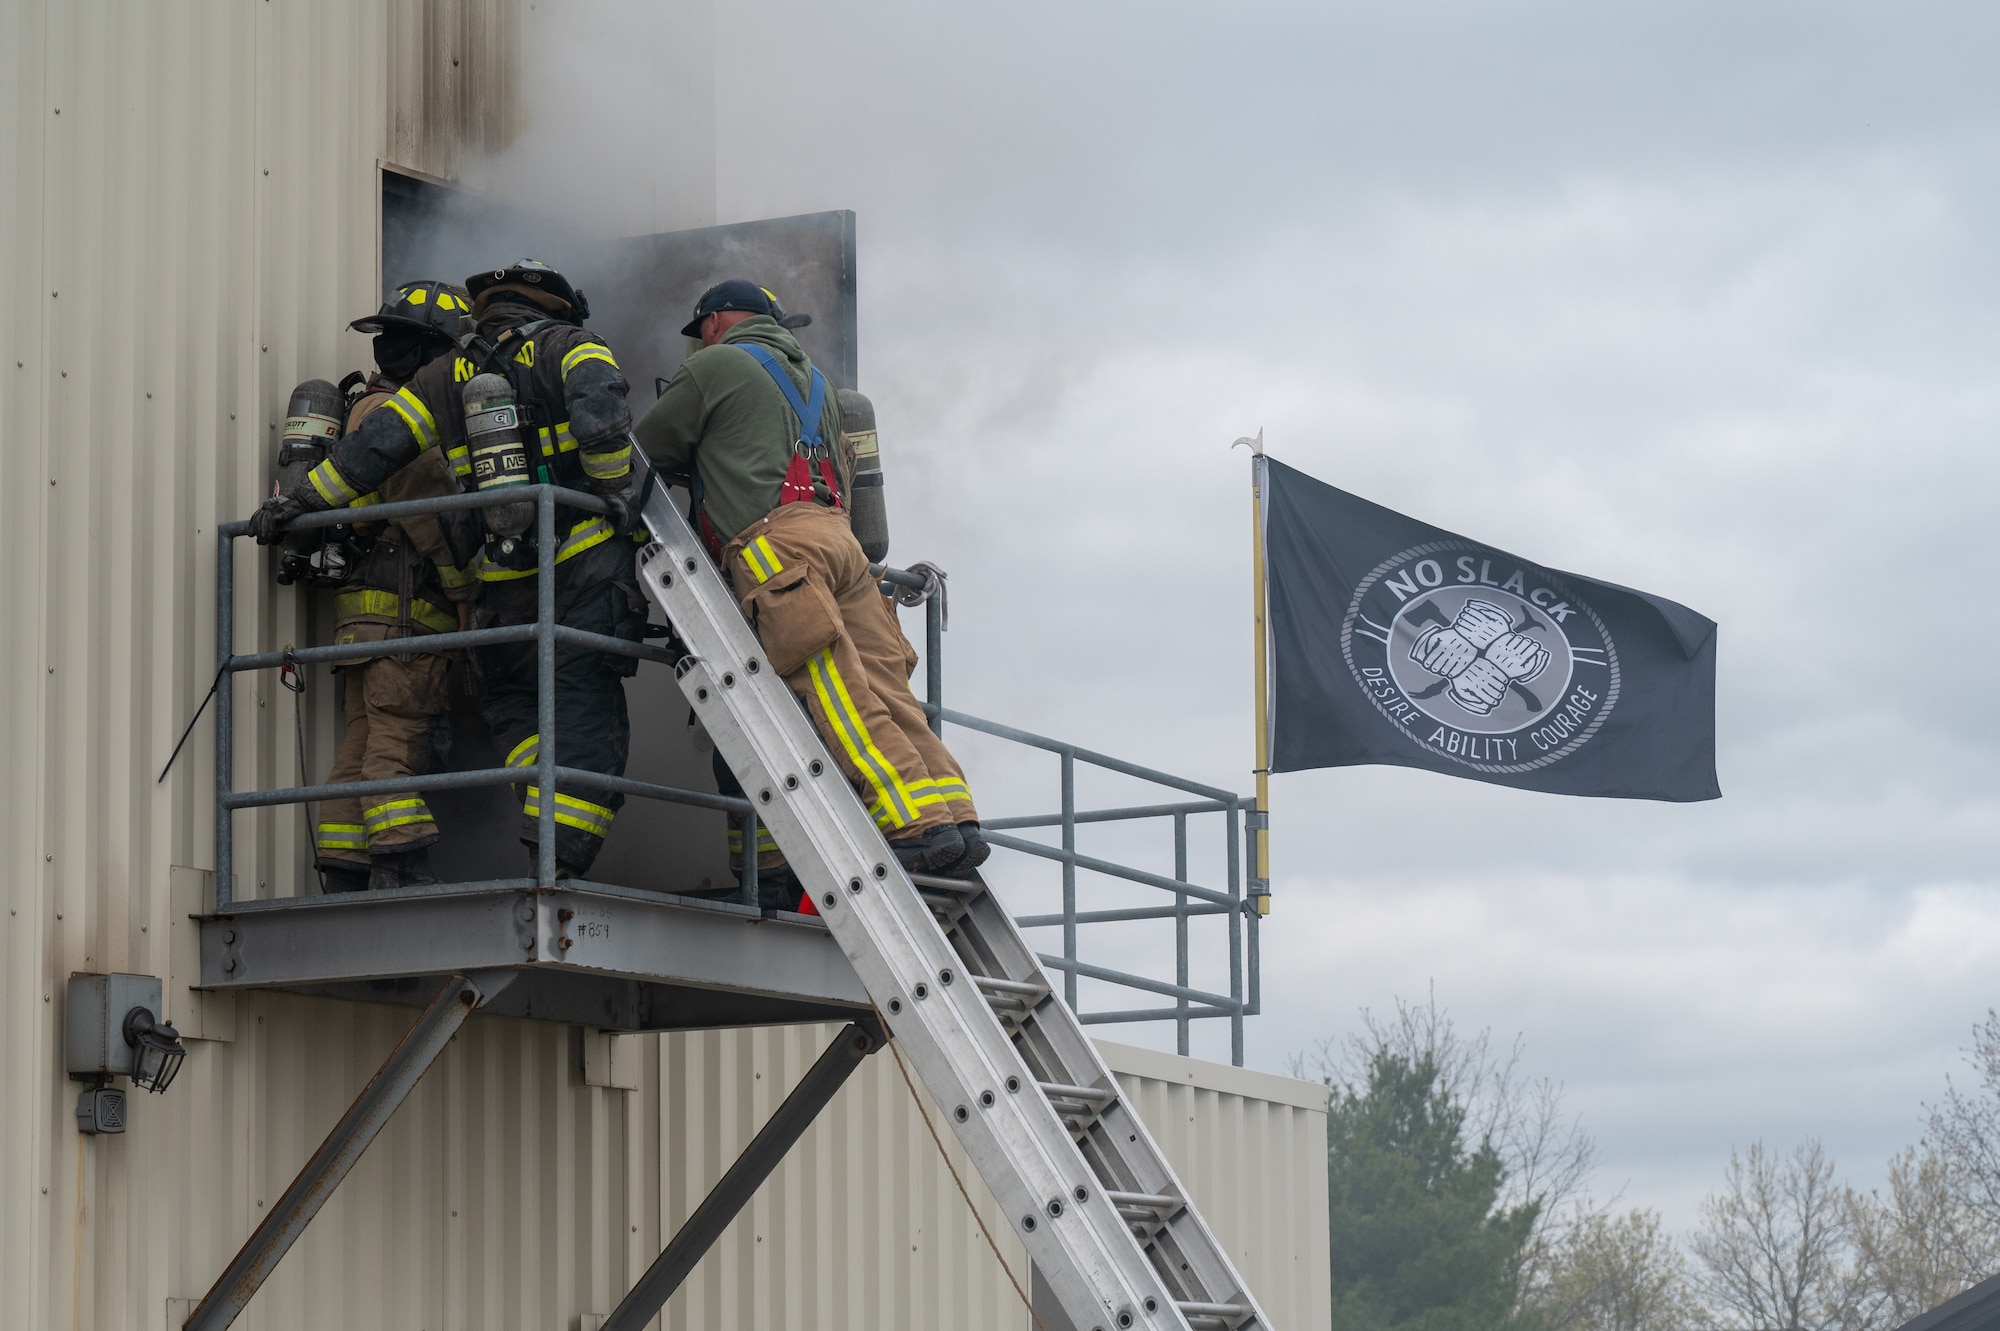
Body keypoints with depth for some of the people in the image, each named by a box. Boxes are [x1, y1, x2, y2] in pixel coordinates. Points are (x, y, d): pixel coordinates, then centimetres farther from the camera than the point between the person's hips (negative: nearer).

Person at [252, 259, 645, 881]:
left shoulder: (445, 379, 16)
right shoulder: (570, 347, 6)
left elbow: (373, 448, 11)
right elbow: (599, 411, -15)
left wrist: (301, 502, 18)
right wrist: (617, 493, -7)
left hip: (507, 581, 3)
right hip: (587, 560, -3)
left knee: (511, 704, 18)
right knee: (585, 713, -4)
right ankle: (560, 860, -14)